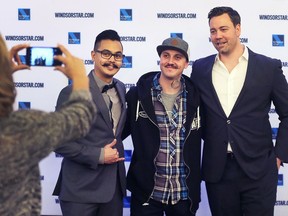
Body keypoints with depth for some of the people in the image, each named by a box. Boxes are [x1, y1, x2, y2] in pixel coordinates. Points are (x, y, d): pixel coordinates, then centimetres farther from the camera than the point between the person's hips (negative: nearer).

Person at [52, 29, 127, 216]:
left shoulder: (121, 88, 8)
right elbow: (59, 141, -13)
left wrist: (115, 149, 7)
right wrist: (98, 155, -15)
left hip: (115, 185, 6)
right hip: (82, 188, -6)